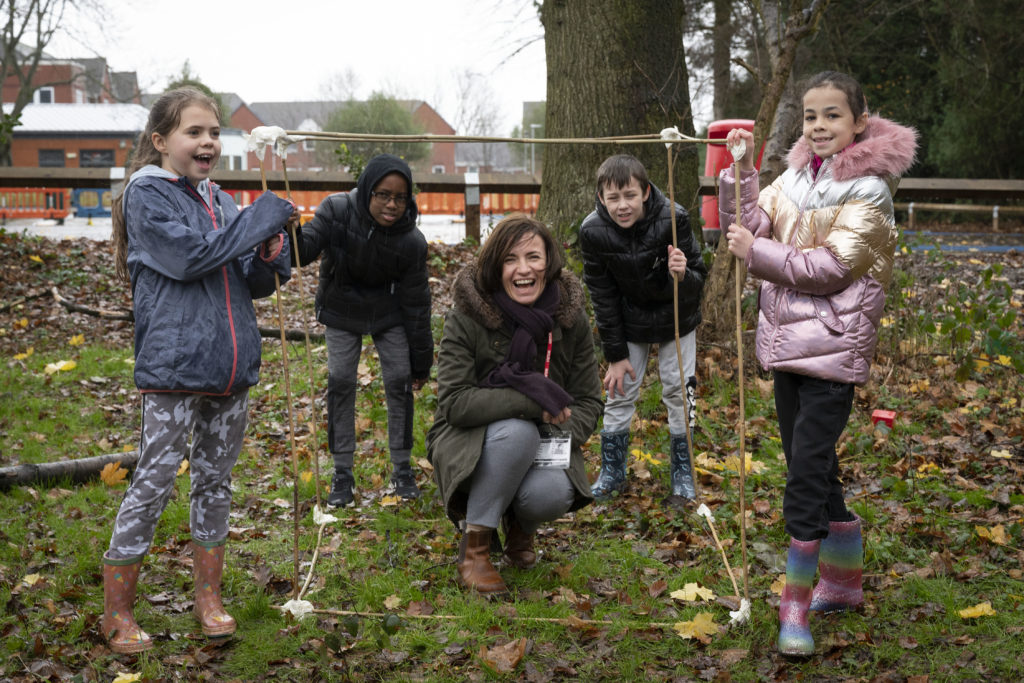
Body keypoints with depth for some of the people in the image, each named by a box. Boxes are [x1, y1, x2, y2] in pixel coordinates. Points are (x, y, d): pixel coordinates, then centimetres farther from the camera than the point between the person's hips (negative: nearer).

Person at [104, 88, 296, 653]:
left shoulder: (220, 201, 14)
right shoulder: (146, 195, -5)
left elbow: (251, 285, 17)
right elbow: (187, 256, -20)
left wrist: (268, 259, -5)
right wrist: (261, 219, -15)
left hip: (230, 367, 7)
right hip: (173, 367, -6)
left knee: (216, 480, 13)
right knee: (153, 483, -3)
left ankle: (208, 596, 25)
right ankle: (117, 613, 8)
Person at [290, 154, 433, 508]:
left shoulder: (411, 241, -24)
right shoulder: (336, 210, -25)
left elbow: (416, 304, -15)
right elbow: (304, 253, -25)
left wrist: (421, 361, -9)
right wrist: (291, 234, -50)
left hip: (388, 313, 0)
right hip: (341, 309, 0)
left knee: (399, 380, -4)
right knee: (340, 381, -5)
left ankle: (402, 471, 12)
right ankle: (342, 474, 6)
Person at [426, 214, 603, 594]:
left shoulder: (571, 318, -3)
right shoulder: (466, 319, -14)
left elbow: (588, 402, 2)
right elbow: (455, 402, -20)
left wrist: (562, 437, -19)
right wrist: (531, 399, -29)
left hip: (541, 446, 3)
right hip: (470, 445, -2)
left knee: (552, 494, -32)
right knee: (517, 431, -36)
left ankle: (521, 524, 8)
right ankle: (474, 545, -19)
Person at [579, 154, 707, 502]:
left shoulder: (673, 219, -30)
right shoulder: (593, 231, -24)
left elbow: (697, 282, -22)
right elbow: (602, 295, -13)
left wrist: (681, 276, -47)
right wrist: (615, 353, -10)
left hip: (675, 319, -1)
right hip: (629, 322, 1)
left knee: (679, 391, 3)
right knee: (620, 392, 6)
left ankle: (682, 471, 21)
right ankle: (612, 472, 23)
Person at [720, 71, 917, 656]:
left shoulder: (868, 190, -10)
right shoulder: (796, 177, 10)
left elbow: (830, 268, -17)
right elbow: (746, 224, 6)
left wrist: (756, 252, -16)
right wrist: (741, 171, -7)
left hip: (833, 347, -7)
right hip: (787, 341, 7)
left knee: (808, 468, -12)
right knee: (813, 467, 15)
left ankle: (796, 606, -5)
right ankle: (844, 581, 31)